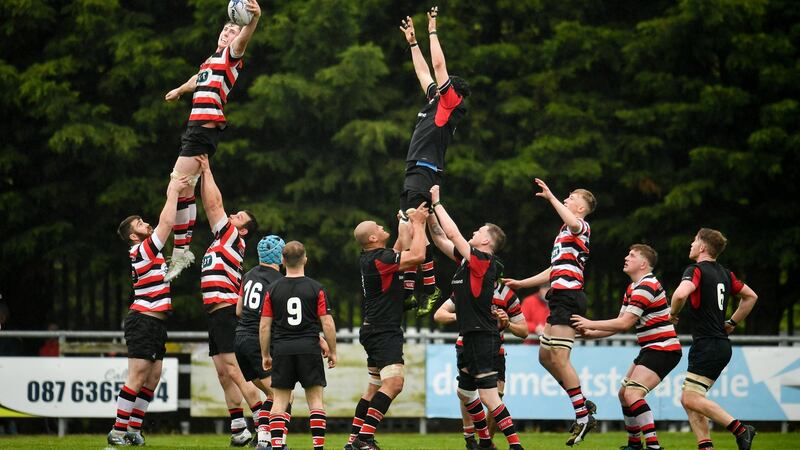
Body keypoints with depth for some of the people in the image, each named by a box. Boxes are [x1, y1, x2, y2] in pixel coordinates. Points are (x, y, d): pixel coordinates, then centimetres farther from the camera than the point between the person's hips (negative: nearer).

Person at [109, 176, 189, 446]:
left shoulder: (149, 250, 15)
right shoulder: (143, 250, -11)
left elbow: (168, 223, 26)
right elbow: (167, 221, -17)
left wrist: (175, 192, 19)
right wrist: (173, 190, -7)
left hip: (155, 323, 10)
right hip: (143, 321, -10)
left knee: (152, 379, 7)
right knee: (137, 378, -10)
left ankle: (134, 430, 8)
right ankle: (118, 432, -9)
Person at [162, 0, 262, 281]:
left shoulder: (232, 54, -1)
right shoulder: (211, 60, 23)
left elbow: (243, 38, -24)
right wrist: (180, 90, 64)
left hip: (205, 128, -9)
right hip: (196, 127, 9)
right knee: (184, 188, 13)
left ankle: (180, 251, -11)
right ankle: (182, 249, 20)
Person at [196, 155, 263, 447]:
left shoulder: (233, 237, -3)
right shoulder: (222, 238, 19)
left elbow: (214, 205, -5)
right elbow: (211, 206, 26)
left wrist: (207, 171, 2)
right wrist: (202, 174, 19)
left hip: (227, 312, -10)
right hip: (216, 316, 10)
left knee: (235, 371, -14)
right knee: (224, 375, 6)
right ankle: (239, 428, 6)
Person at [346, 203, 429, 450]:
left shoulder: (368, 258, 11)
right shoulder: (379, 259, -18)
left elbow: (398, 254, 30)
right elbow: (417, 255, -22)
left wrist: (405, 226, 27)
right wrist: (417, 223, -10)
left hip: (373, 330, 10)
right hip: (384, 331, -10)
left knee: (375, 387, 16)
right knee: (394, 382, -19)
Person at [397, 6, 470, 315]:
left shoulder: (449, 104, -2)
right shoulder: (434, 102, 20)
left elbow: (438, 65, -5)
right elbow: (423, 72, 33)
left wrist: (432, 31, 3)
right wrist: (413, 42, 38)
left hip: (425, 173, -10)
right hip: (415, 174, 10)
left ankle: (428, 288, -12)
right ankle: (409, 290, 8)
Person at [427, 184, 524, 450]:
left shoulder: (483, 260, -12)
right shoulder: (469, 260, 12)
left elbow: (452, 234, -16)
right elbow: (441, 239, 20)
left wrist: (437, 202, -8)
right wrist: (431, 212, 13)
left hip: (483, 337, -10)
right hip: (473, 338, 10)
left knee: (488, 396, -14)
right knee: (465, 391, 19)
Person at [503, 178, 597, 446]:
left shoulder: (581, 228, -4)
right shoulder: (564, 232, 26)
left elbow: (573, 223, -33)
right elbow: (554, 271, 33)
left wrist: (551, 197, -29)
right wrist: (521, 284, 33)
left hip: (569, 296, -10)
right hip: (560, 297, 10)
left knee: (559, 358, -14)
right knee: (546, 356, 13)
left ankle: (584, 417, -12)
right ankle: (583, 403, 18)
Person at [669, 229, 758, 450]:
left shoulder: (696, 270, -11)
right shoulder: (724, 273, 15)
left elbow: (681, 293, -30)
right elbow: (750, 296, 25)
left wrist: (673, 313, -10)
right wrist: (732, 322, 26)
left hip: (707, 345, -9)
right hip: (721, 344, 9)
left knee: (692, 399, -13)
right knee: (688, 399, 11)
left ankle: (740, 429, -20)